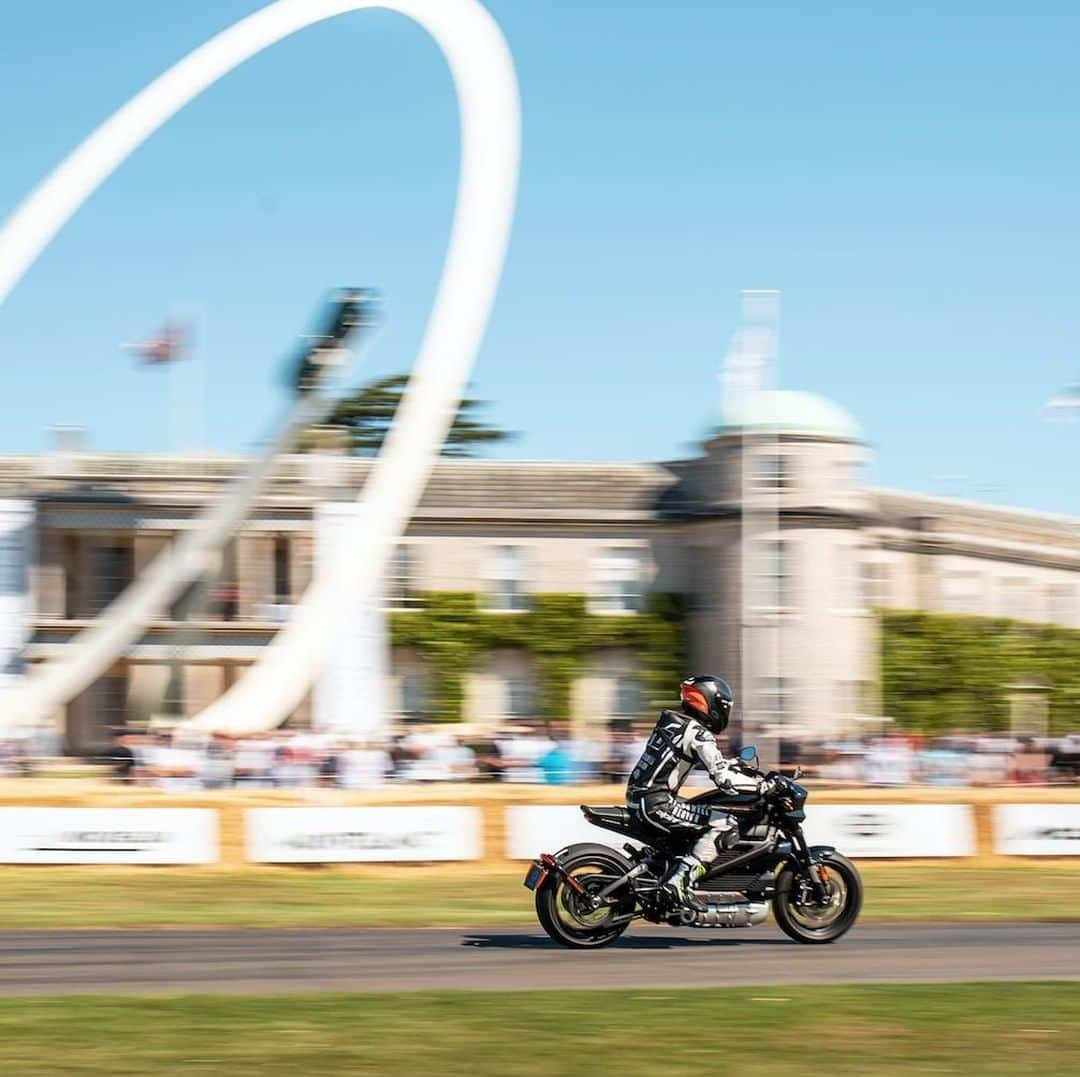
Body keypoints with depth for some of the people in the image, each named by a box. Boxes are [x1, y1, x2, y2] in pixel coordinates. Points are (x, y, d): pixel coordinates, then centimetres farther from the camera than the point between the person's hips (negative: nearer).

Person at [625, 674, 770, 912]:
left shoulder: (671, 720, 16)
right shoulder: (699, 734, -12)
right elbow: (723, 777, -20)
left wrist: (734, 763, 29)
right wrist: (763, 785, -12)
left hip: (639, 797, 10)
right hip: (657, 805, -10)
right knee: (726, 826, -11)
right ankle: (678, 880, -19)